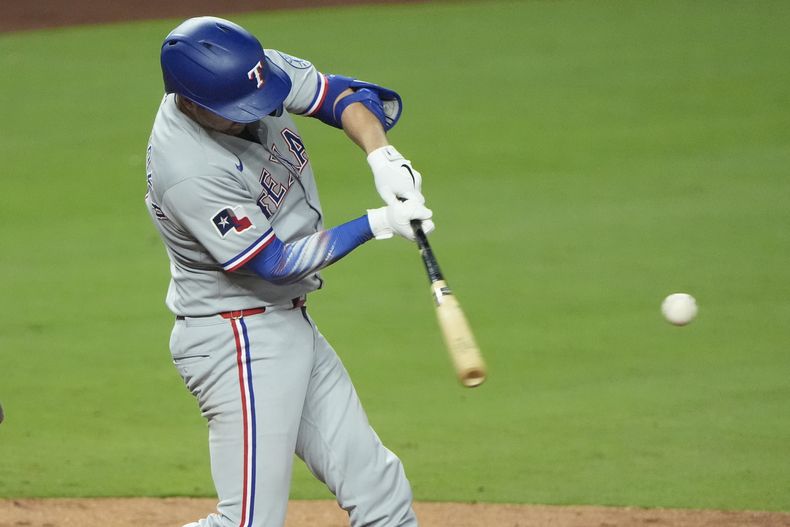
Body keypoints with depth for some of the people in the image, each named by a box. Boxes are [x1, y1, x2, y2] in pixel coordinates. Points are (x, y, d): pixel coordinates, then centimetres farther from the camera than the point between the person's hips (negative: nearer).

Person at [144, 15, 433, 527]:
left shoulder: (251, 71, -8)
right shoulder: (188, 171, -29)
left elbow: (342, 95, 0)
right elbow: (277, 264, -22)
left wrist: (382, 156, -19)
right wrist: (377, 224, -22)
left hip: (292, 327, 9)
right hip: (238, 341, -9)